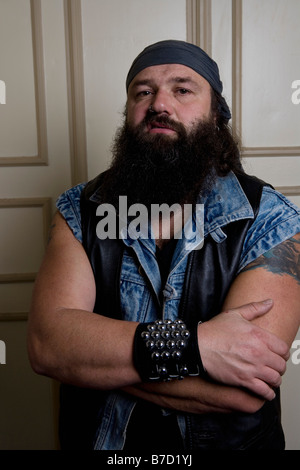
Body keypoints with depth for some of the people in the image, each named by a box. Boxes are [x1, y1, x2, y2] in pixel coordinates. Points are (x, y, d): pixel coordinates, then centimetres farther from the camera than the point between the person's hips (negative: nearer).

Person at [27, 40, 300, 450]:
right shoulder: (79, 210, -10)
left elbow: (242, 390, -27)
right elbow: (45, 342, -22)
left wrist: (91, 358, -22)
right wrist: (188, 344, -32)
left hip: (227, 440, -1)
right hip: (98, 439, 2)